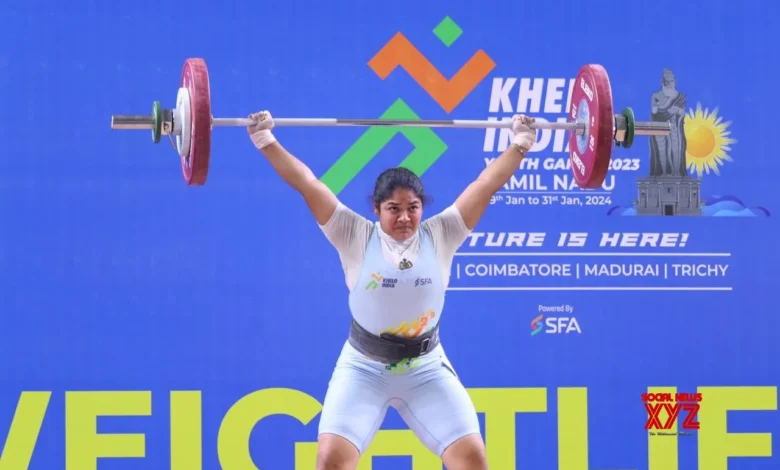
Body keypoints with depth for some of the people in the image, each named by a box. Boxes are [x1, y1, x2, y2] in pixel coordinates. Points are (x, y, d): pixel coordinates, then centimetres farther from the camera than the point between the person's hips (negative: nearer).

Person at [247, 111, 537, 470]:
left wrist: (520, 144, -5)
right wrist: (266, 141, -15)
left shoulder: (439, 237, -4)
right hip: (364, 369, -2)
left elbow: (487, 183, -4)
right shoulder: (356, 238, -8)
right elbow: (307, 184, -12)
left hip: (427, 370, 2)